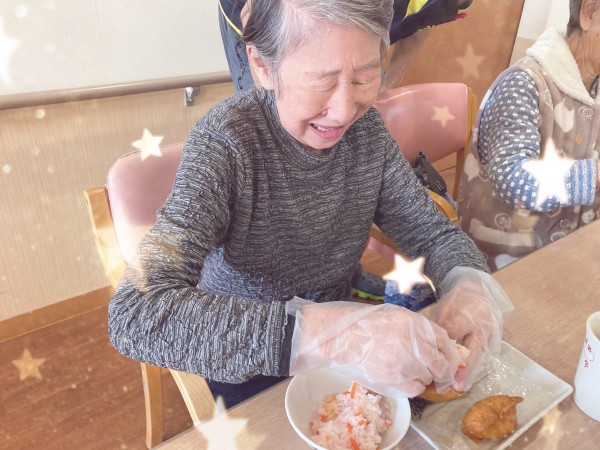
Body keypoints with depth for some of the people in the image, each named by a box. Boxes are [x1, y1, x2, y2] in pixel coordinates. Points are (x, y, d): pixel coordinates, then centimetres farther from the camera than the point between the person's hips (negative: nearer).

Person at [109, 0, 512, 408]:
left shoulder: (367, 129, -12)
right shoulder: (225, 143, -28)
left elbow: (435, 234, -5)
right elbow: (135, 316, -38)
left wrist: (470, 283, -28)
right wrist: (314, 333, -50)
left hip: (339, 325, 4)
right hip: (249, 370, -3)